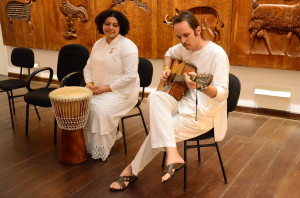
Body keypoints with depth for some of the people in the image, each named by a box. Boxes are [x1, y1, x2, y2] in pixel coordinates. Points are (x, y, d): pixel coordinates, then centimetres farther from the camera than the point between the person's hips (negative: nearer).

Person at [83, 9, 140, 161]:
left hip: (122, 91, -7)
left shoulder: (127, 46, -15)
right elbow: (88, 67, 14)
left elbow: (130, 76, -22)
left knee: (101, 110, -29)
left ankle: (101, 151, -7)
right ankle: (86, 145, 4)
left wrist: (106, 88, -21)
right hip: (99, 90, 7)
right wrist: (89, 83, -7)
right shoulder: (98, 44, 10)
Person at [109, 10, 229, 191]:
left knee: (158, 131, -17)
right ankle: (173, 155, -28)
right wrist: (167, 69, 6)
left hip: (204, 114, -7)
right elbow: (170, 53, 28)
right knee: (155, 97, -23)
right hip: (184, 103, 7)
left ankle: (133, 169, 7)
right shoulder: (184, 48, 4)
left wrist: (201, 86, -46)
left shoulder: (217, 54, -19)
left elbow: (222, 93, -25)